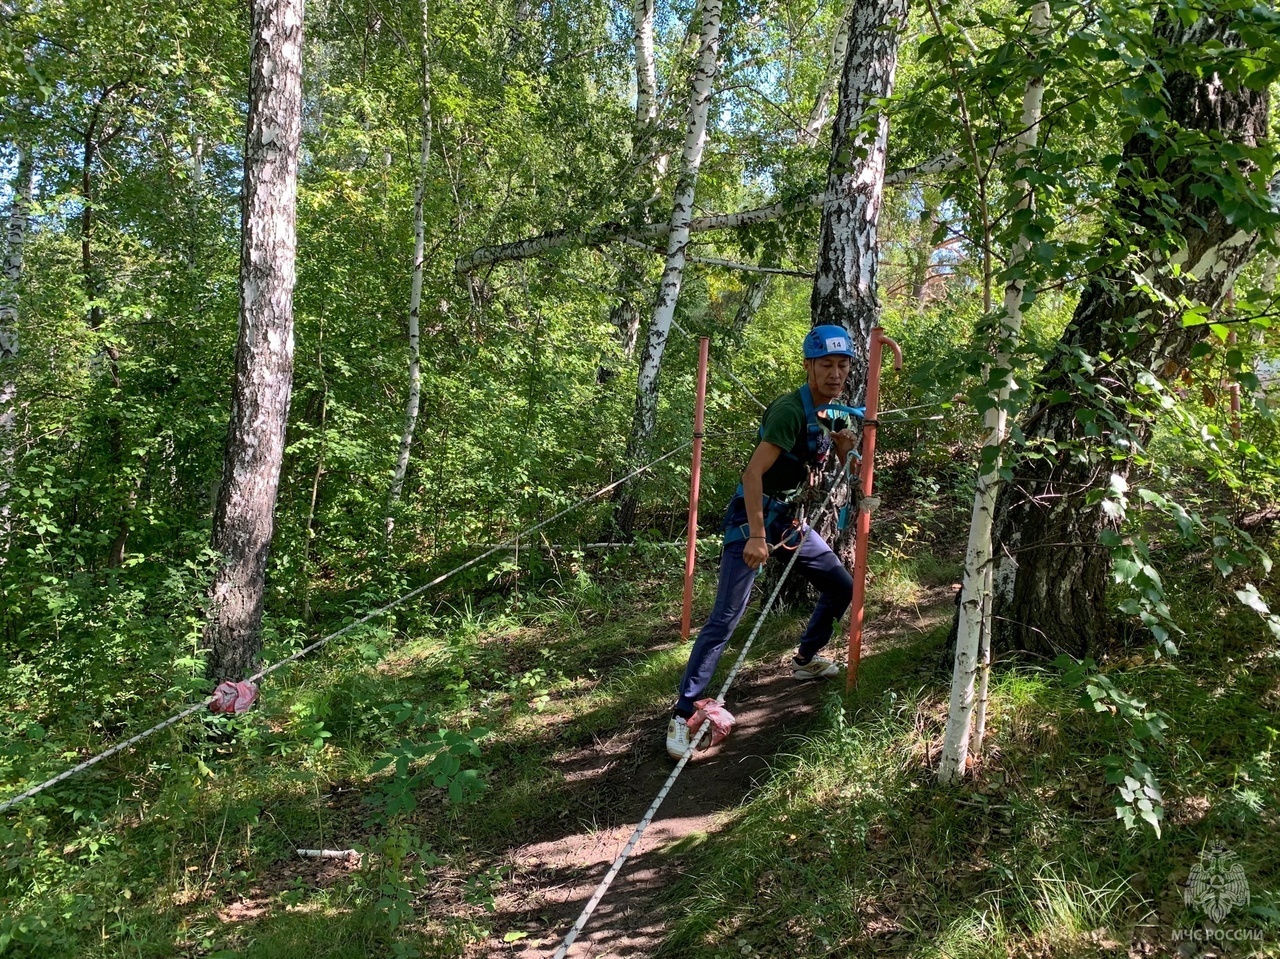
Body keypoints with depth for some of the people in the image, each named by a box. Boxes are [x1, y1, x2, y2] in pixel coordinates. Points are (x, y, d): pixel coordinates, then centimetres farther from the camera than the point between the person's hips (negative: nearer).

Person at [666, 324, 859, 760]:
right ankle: (683, 714, -7)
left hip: (789, 517, 9)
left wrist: (844, 448, -2)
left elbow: (838, 467, 22)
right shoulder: (791, 409, -22)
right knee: (726, 616, -13)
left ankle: (805, 659, 37)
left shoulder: (831, 411, 6)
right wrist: (756, 537, -31)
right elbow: (753, 472, -28)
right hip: (752, 516, -9)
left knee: (842, 585, 15)